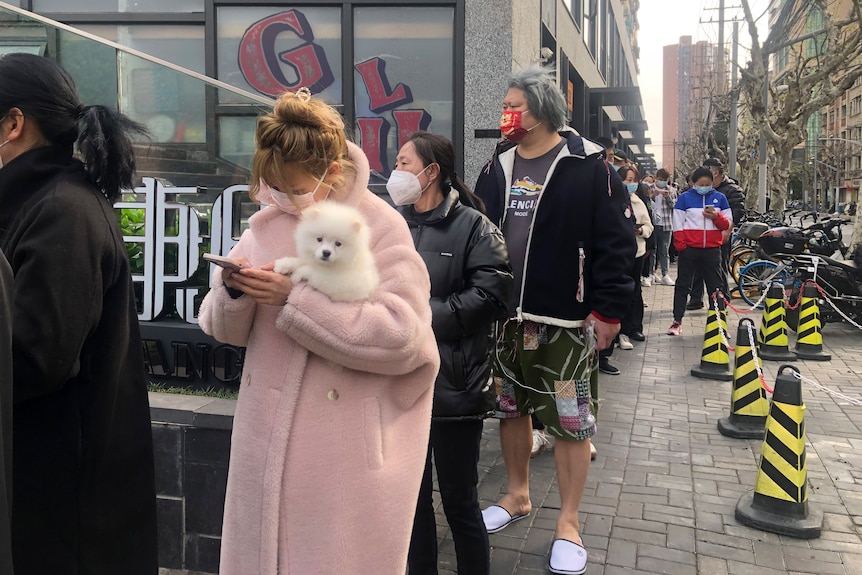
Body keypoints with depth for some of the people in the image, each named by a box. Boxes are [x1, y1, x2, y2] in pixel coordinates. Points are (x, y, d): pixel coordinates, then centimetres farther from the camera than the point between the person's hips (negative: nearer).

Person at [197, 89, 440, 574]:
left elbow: (401, 337, -21)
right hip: (266, 442, 5)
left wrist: (296, 297, -22)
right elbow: (230, 330, 10)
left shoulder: (380, 227, -10)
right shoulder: (265, 224, 6)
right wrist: (235, 292, -13)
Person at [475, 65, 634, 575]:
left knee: (570, 419, 3)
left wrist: (608, 309, -12)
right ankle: (518, 496, 37)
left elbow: (616, 241, -9)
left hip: (565, 321, -5)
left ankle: (569, 522, 20)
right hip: (504, 317, 6)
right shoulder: (498, 166, 10)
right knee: (510, 407, 16)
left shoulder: (589, 166, -7)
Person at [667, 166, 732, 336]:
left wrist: (716, 217, -13)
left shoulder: (719, 198, 7)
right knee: (682, 285, 5)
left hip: (712, 250, 2)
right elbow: (678, 224, -1)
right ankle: (677, 321, 12)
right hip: (689, 249, -2)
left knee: (715, 286, 7)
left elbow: (728, 224, 7)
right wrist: (681, 246, -9)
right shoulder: (685, 197, 0)